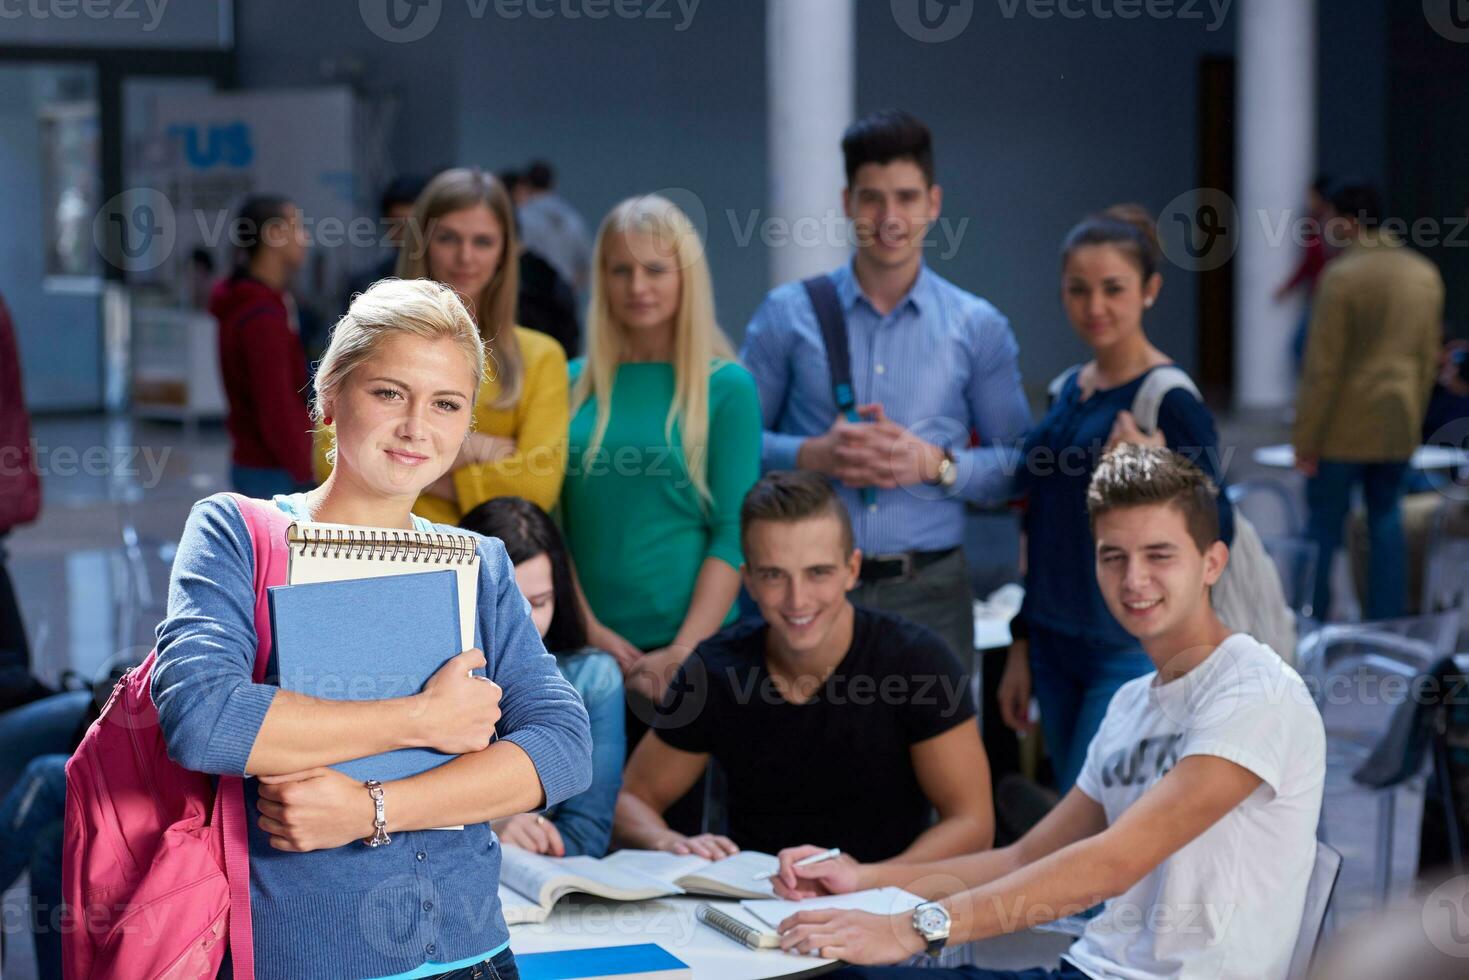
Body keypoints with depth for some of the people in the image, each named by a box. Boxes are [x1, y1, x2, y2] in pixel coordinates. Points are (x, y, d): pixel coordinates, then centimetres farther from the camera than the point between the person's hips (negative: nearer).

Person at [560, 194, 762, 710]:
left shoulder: (727, 387, 0)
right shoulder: (572, 384, 7)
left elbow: (733, 534, -5)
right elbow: (549, 525, 5)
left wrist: (683, 652, -14)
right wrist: (588, 629, -7)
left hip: (693, 645, -2)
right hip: (588, 646, 2)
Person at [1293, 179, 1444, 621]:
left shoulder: (1342, 275, -14)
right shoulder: (1425, 275, 6)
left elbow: (1323, 367, -14)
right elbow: (1429, 359, 12)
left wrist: (1305, 439, -10)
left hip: (1344, 427, -6)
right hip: (1398, 427, 6)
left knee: (1323, 527, 3)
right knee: (1387, 524, 12)